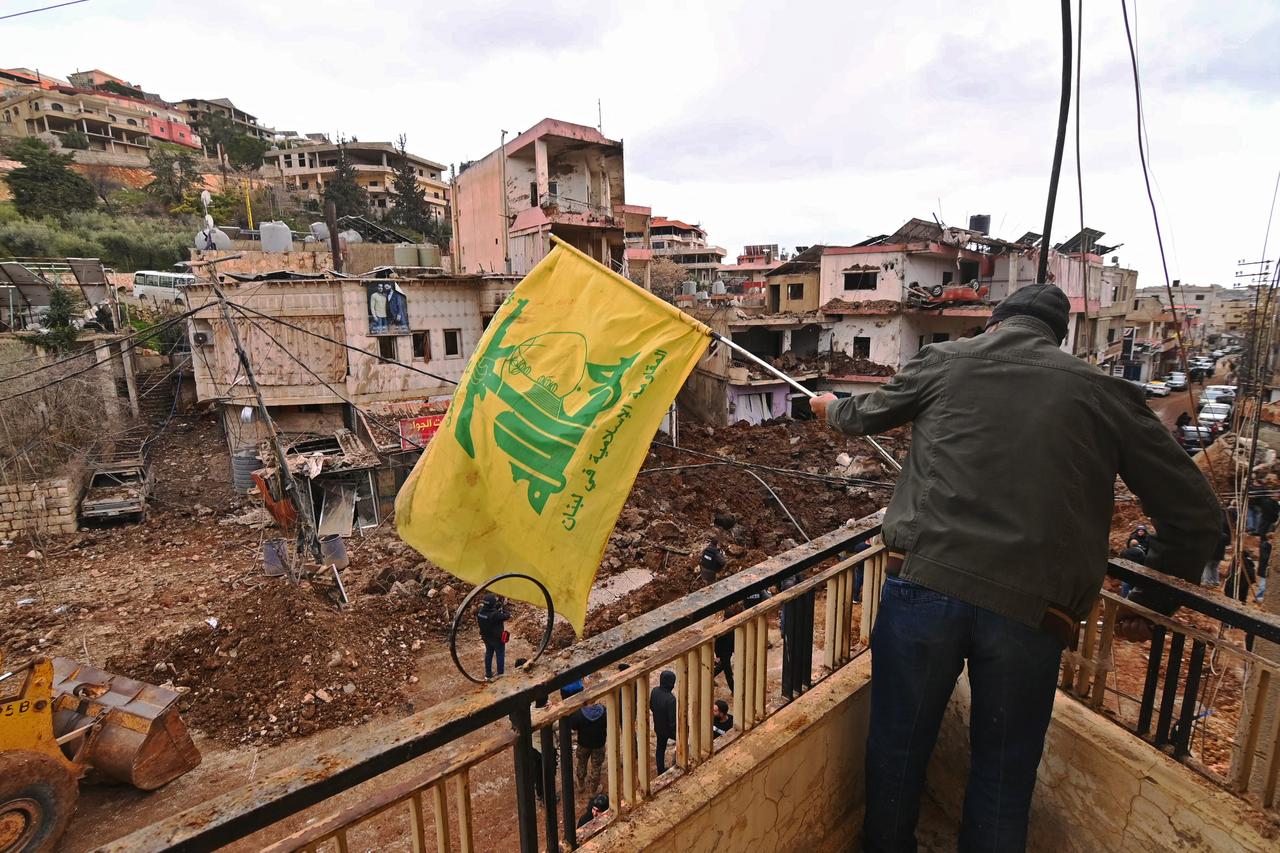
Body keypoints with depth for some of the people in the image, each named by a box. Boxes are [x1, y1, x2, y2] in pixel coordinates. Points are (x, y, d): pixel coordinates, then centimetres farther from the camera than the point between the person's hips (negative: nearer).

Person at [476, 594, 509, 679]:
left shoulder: (480, 612, -18)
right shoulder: (495, 615, -37)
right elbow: (507, 616, -23)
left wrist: (496, 608, -3)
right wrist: (503, 608, -6)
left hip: (486, 638, 6)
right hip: (497, 639, -6)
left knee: (488, 655, 25)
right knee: (500, 656, 14)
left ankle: (488, 674, 39)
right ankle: (500, 675, 26)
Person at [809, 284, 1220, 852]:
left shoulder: (944, 361, 10)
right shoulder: (1103, 390, 11)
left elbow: (865, 416, 25)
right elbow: (1193, 511, 14)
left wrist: (831, 409, 48)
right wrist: (1154, 602, 28)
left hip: (923, 581, 0)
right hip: (1033, 609, 1)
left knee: (897, 746, 19)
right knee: (1003, 777, 19)